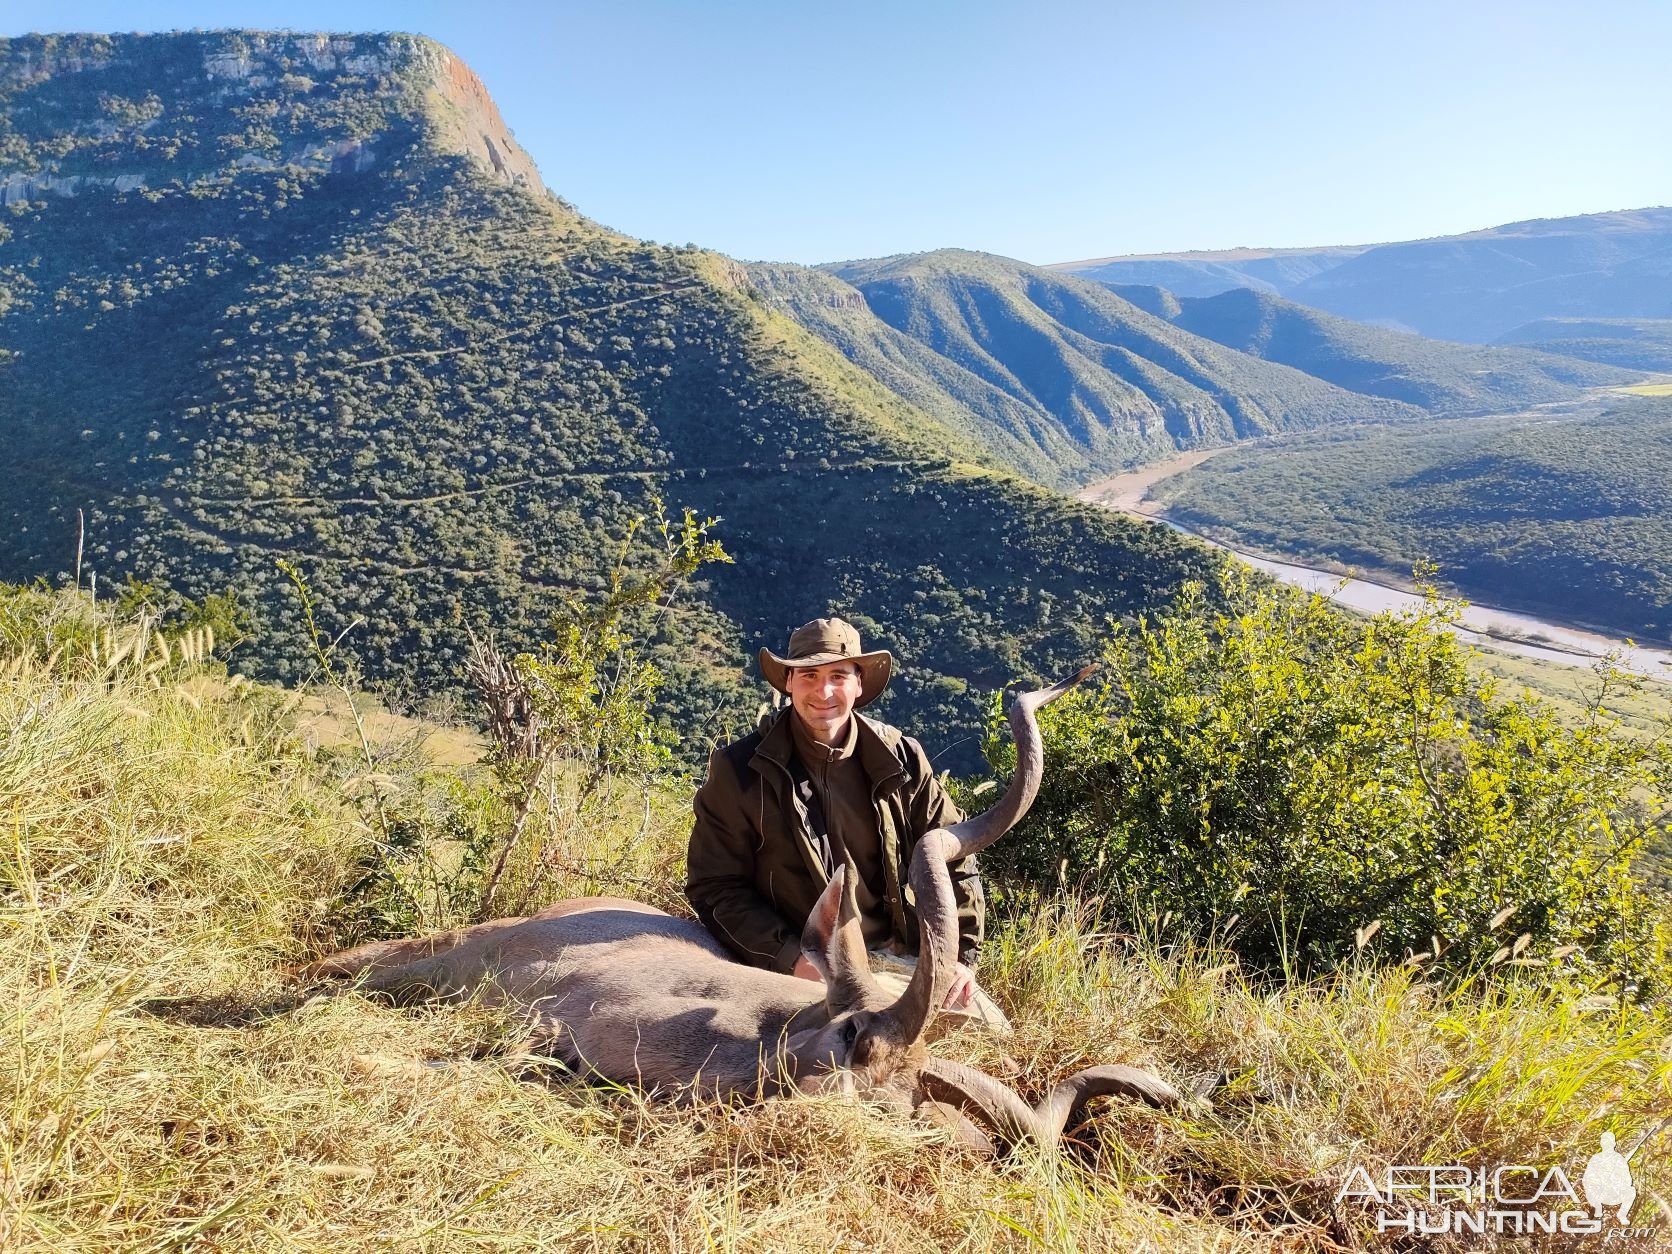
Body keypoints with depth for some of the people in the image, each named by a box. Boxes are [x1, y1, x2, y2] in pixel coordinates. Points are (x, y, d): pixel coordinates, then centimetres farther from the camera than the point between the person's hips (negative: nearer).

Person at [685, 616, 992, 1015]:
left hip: (900, 951, 3)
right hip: (805, 968, -3)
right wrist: (789, 957, -17)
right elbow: (716, 887, -6)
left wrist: (959, 956, -2)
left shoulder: (900, 759, 0)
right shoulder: (740, 770, -8)